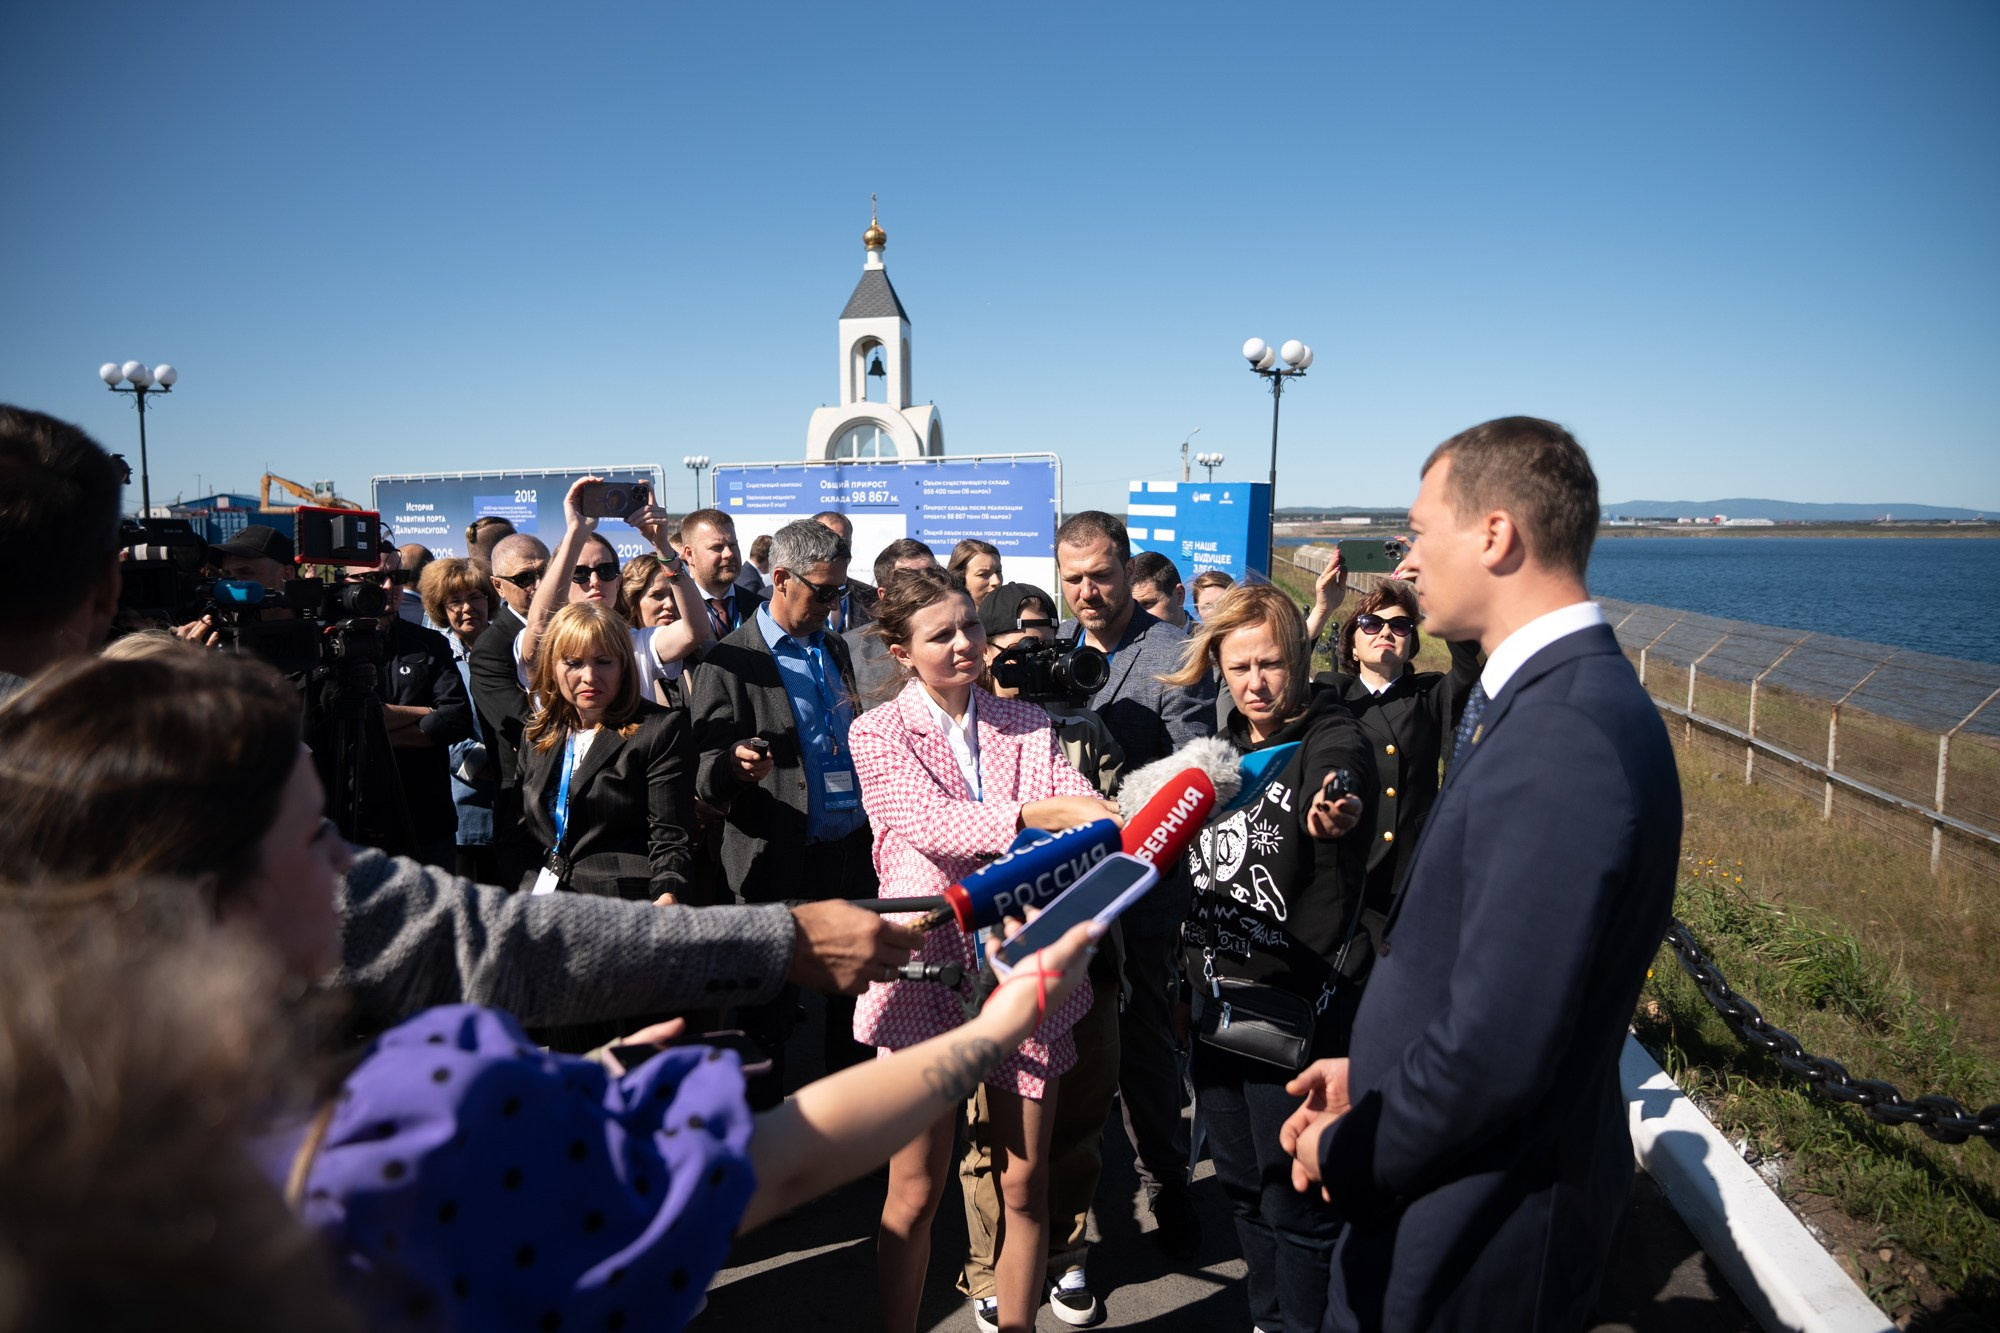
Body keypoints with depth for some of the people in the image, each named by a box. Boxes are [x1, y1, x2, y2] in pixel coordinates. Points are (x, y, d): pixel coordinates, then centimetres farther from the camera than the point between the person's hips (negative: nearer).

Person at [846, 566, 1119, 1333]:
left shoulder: (1028, 726, 8)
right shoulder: (877, 734, -1)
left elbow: (1079, 810, -5)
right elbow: (931, 825, -18)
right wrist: (1034, 814, -32)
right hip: (929, 969, -3)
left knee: (1024, 1185, 12)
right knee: (916, 1190, 9)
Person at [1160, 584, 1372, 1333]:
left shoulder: (1331, 741, -12)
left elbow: (1336, 786, -37)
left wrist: (1335, 819, -58)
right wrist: (1187, 977, 15)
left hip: (1292, 1009, -7)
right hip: (1215, 1000, 7)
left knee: (1293, 1197, 5)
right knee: (1241, 1183, 20)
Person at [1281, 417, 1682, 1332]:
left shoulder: (1564, 742, -30)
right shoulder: (1547, 697, 3)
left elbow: (1494, 1049, -30)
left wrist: (1349, 1150, -14)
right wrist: (1371, 1071, 6)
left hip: (1474, 1240, -8)